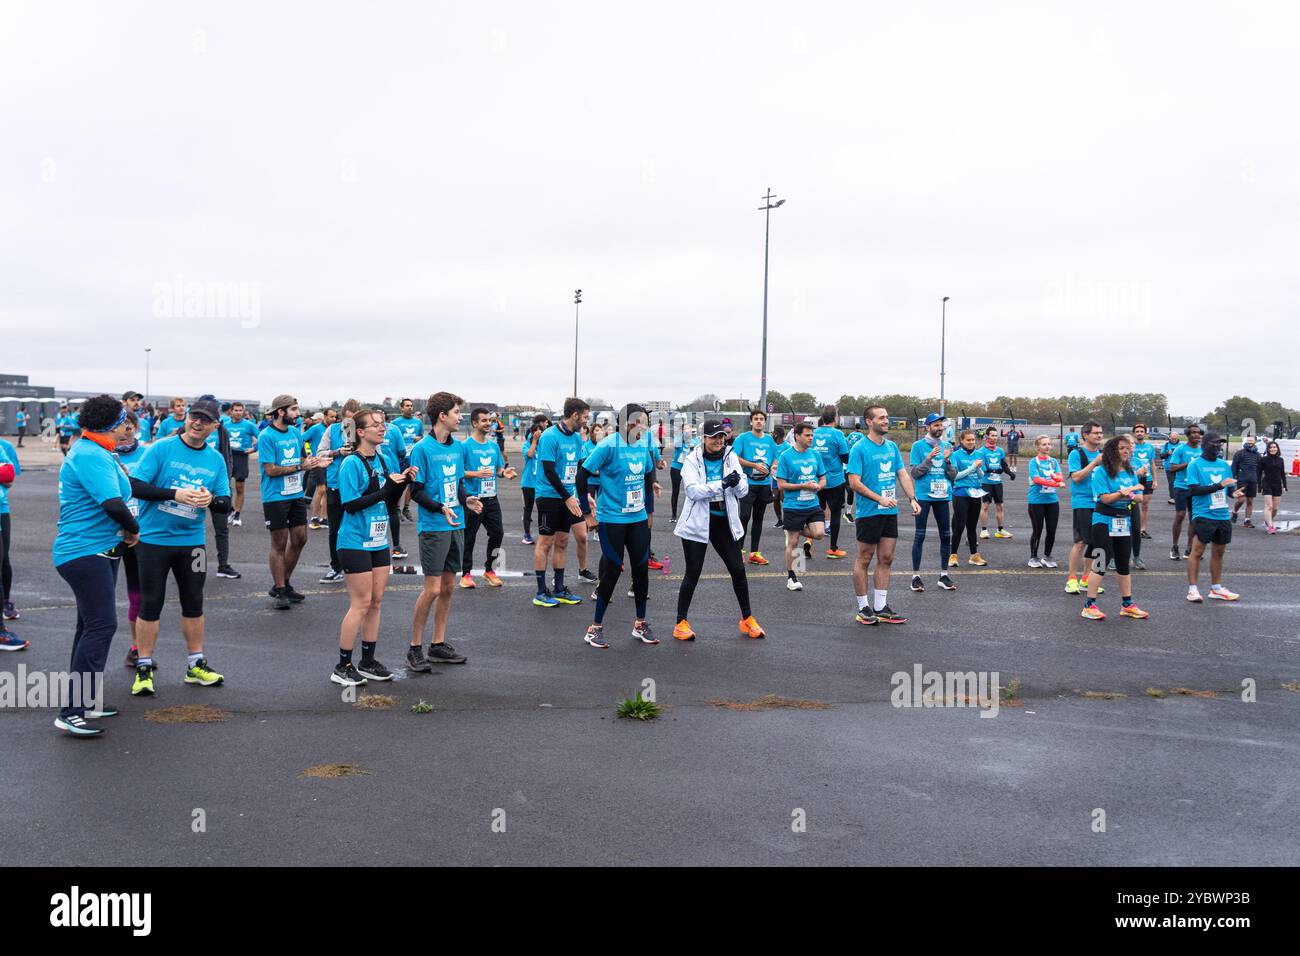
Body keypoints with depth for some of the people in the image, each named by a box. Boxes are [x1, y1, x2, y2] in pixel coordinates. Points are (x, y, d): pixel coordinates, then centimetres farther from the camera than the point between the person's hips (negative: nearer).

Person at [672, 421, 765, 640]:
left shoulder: (731, 457, 2)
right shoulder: (692, 460, -8)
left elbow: (743, 491, 0)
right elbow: (693, 490, -21)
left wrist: (738, 482, -24)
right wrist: (722, 484, -30)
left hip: (724, 521, 4)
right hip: (698, 522, -3)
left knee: (738, 570, 7)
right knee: (693, 573, 0)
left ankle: (747, 619, 24)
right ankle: (681, 623, 12)